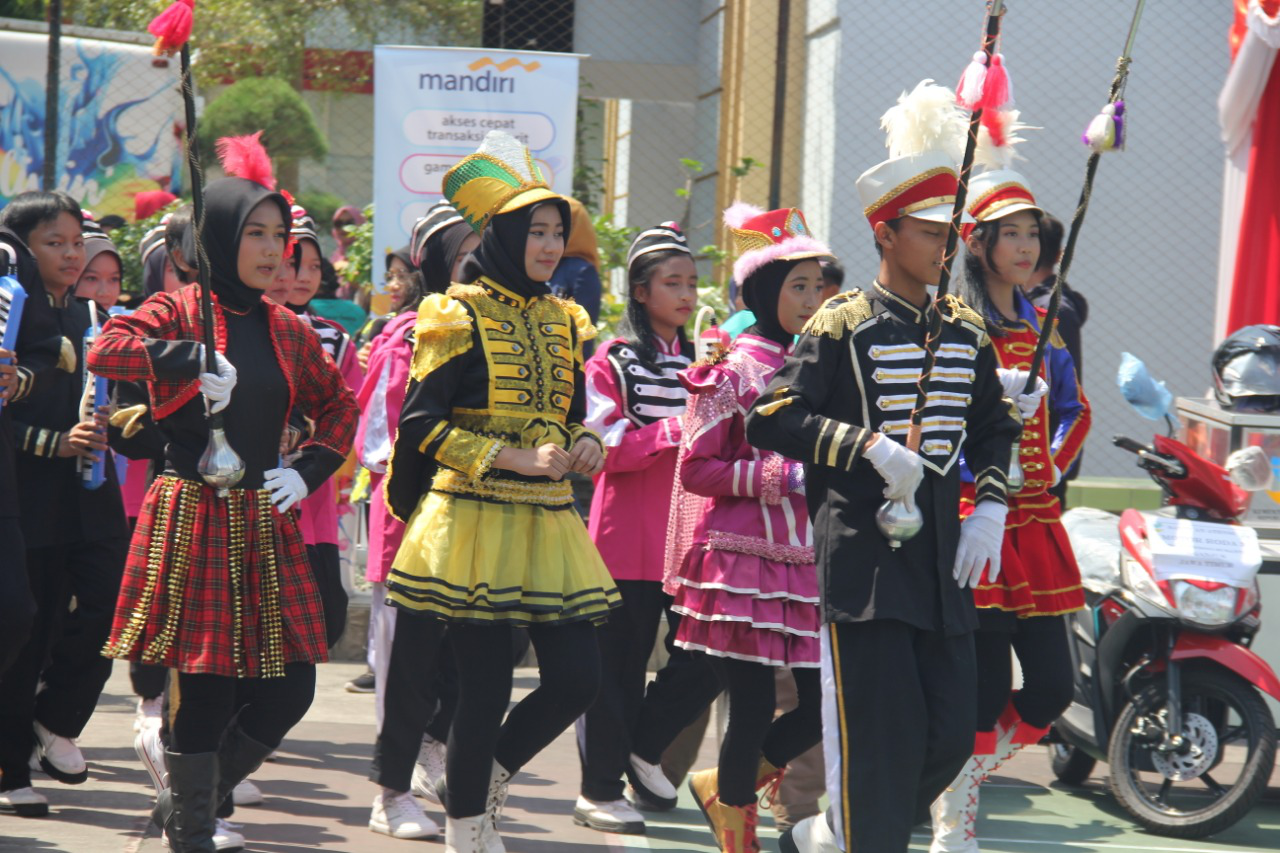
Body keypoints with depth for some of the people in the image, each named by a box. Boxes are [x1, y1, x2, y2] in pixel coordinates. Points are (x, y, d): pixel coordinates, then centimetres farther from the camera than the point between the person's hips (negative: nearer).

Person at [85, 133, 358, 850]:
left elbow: (340, 406, 23)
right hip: (192, 518, -5)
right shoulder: (182, 311, -3)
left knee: (288, 689, 3)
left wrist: (308, 471, 8)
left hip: (266, 523, 6)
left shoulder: (287, 330, 12)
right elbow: (105, 350, -20)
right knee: (206, 689, -5)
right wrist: (190, 357, -27)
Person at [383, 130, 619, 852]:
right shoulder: (461, 317, -6)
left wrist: (587, 446, -2)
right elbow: (421, 425, -10)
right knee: (486, 688, -3)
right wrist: (513, 457, -16)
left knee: (578, 678, -1)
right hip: (476, 521, -6)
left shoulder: (564, 322, 13)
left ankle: (491, 777, 25)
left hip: (549, 521, 6)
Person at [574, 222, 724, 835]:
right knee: (619, 665, -1)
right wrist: (678, 428, -22)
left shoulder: (700, 363, 16)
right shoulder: (612, 363, -2)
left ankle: (643, 749, 22)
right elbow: (609, 446, -12)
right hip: (629, 537, -5)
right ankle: (599, 790, 9)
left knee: (705, 659, 0)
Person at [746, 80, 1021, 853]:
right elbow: (772, 419, -13)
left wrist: (989, 511, 7)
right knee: (880, 735, -8)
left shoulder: (967, 332, 12)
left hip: (942, 557, 6)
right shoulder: (843, 327, -6)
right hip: (864, 559, -6)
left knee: (952, 733, 5)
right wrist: (871, 447, -22)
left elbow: (994, 428, 22)